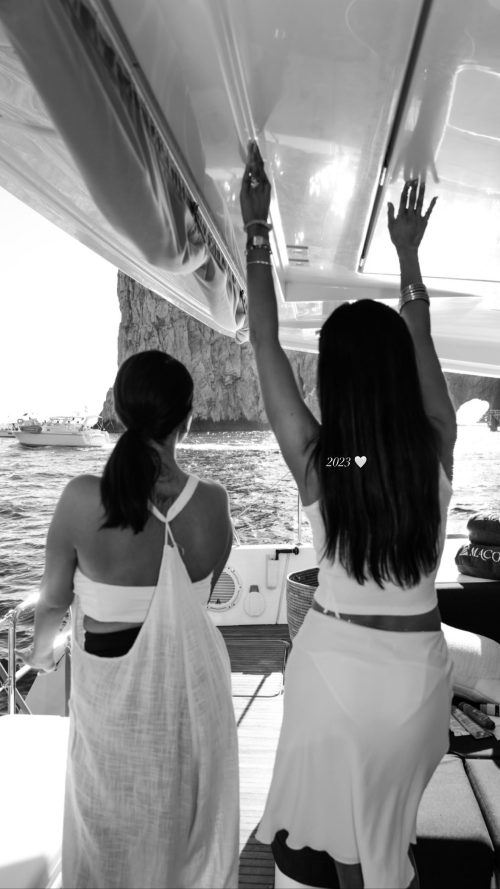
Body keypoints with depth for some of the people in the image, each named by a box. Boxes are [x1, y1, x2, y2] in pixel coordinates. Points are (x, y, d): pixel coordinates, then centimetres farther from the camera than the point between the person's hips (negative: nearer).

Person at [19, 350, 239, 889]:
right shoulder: (212, 502, -15)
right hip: (191, 682, 2)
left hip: (111, 687, -1)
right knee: (188, 816, 25)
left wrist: (40, 648, 15)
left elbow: (53, 601, -7)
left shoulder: (83, 498, -22)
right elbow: (206, 591, 0)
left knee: (110, 824, 23)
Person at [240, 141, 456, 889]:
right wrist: (408, 253, 12)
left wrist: (257, 231, -5)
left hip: (335, 662, -2)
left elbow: (265, 346, -11)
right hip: (417, 665, 2)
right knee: (393, 825, 27)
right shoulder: (437, 451, -14)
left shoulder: (314, 460, -20)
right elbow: (424, 350, 2)